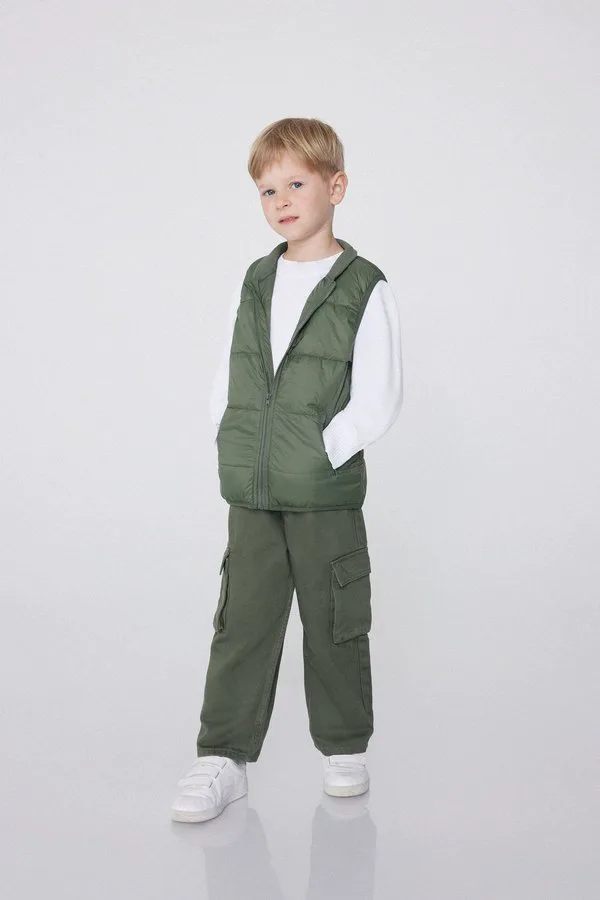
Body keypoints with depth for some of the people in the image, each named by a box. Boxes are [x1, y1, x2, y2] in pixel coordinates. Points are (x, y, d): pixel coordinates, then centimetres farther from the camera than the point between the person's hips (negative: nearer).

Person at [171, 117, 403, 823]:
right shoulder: (253, 283, 9)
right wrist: (235, 454, 1)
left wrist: (318, 456, -14)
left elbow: (377, 402, -10)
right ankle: (223, 757, 12)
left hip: (327, 495, -4)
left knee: (334, 622, 7)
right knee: (243, 619, 5)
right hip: (251, 494, 4)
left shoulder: (365, 290, -6)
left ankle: (344, 747, 24)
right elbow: (226, 381, 13)